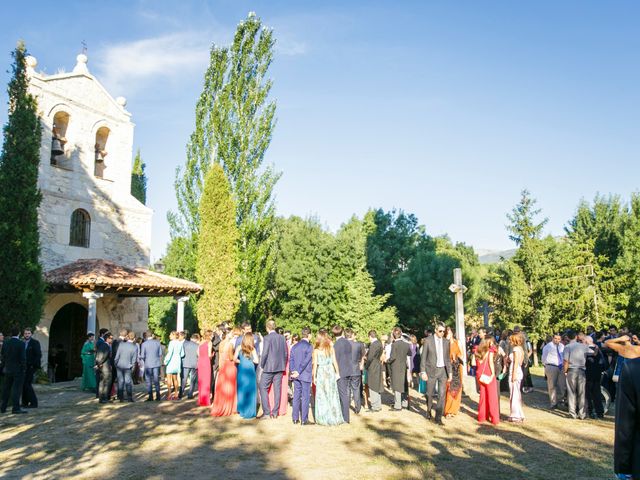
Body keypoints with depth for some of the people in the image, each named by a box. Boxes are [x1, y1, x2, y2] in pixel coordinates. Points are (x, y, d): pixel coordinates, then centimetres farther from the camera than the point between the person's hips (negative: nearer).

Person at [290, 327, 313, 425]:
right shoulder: (309, 347, -10)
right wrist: (298, 372, -14)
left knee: (296, 396, 11)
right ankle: (304, 419, 3)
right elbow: (306, 361, -16)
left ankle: (295, 418, 14)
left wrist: (293, 371, -2)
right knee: (305, 397, 0)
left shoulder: (294, 347, 10)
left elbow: (291, 360, 5)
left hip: (296, 375, 6)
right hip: (306, 375, -6)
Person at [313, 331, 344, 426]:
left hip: (321, 373, -2)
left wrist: (314, 376, 0)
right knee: (332, 395, 9)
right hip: (331, 372, 2)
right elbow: (334, 362, 1)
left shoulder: (316, 350, -5)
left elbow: (315, 364, -5)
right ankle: (334, 417, 14)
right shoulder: (331, 348, 2)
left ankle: (323, 418, 8)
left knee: (322, 396, 5)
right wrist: (337, 373, 8)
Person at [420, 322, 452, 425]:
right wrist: (423, 372, -10)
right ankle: (429, 411, 35)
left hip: (443, 370, 3)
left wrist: (449, 372, 6)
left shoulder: (446, 342, 5)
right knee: (430, 394, 8)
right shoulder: (428, 340, -6)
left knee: (442, 394, -3)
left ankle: (438, 418, 5)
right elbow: (423, 357, -5)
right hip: (431, 370, -2)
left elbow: (448, 358, 10)